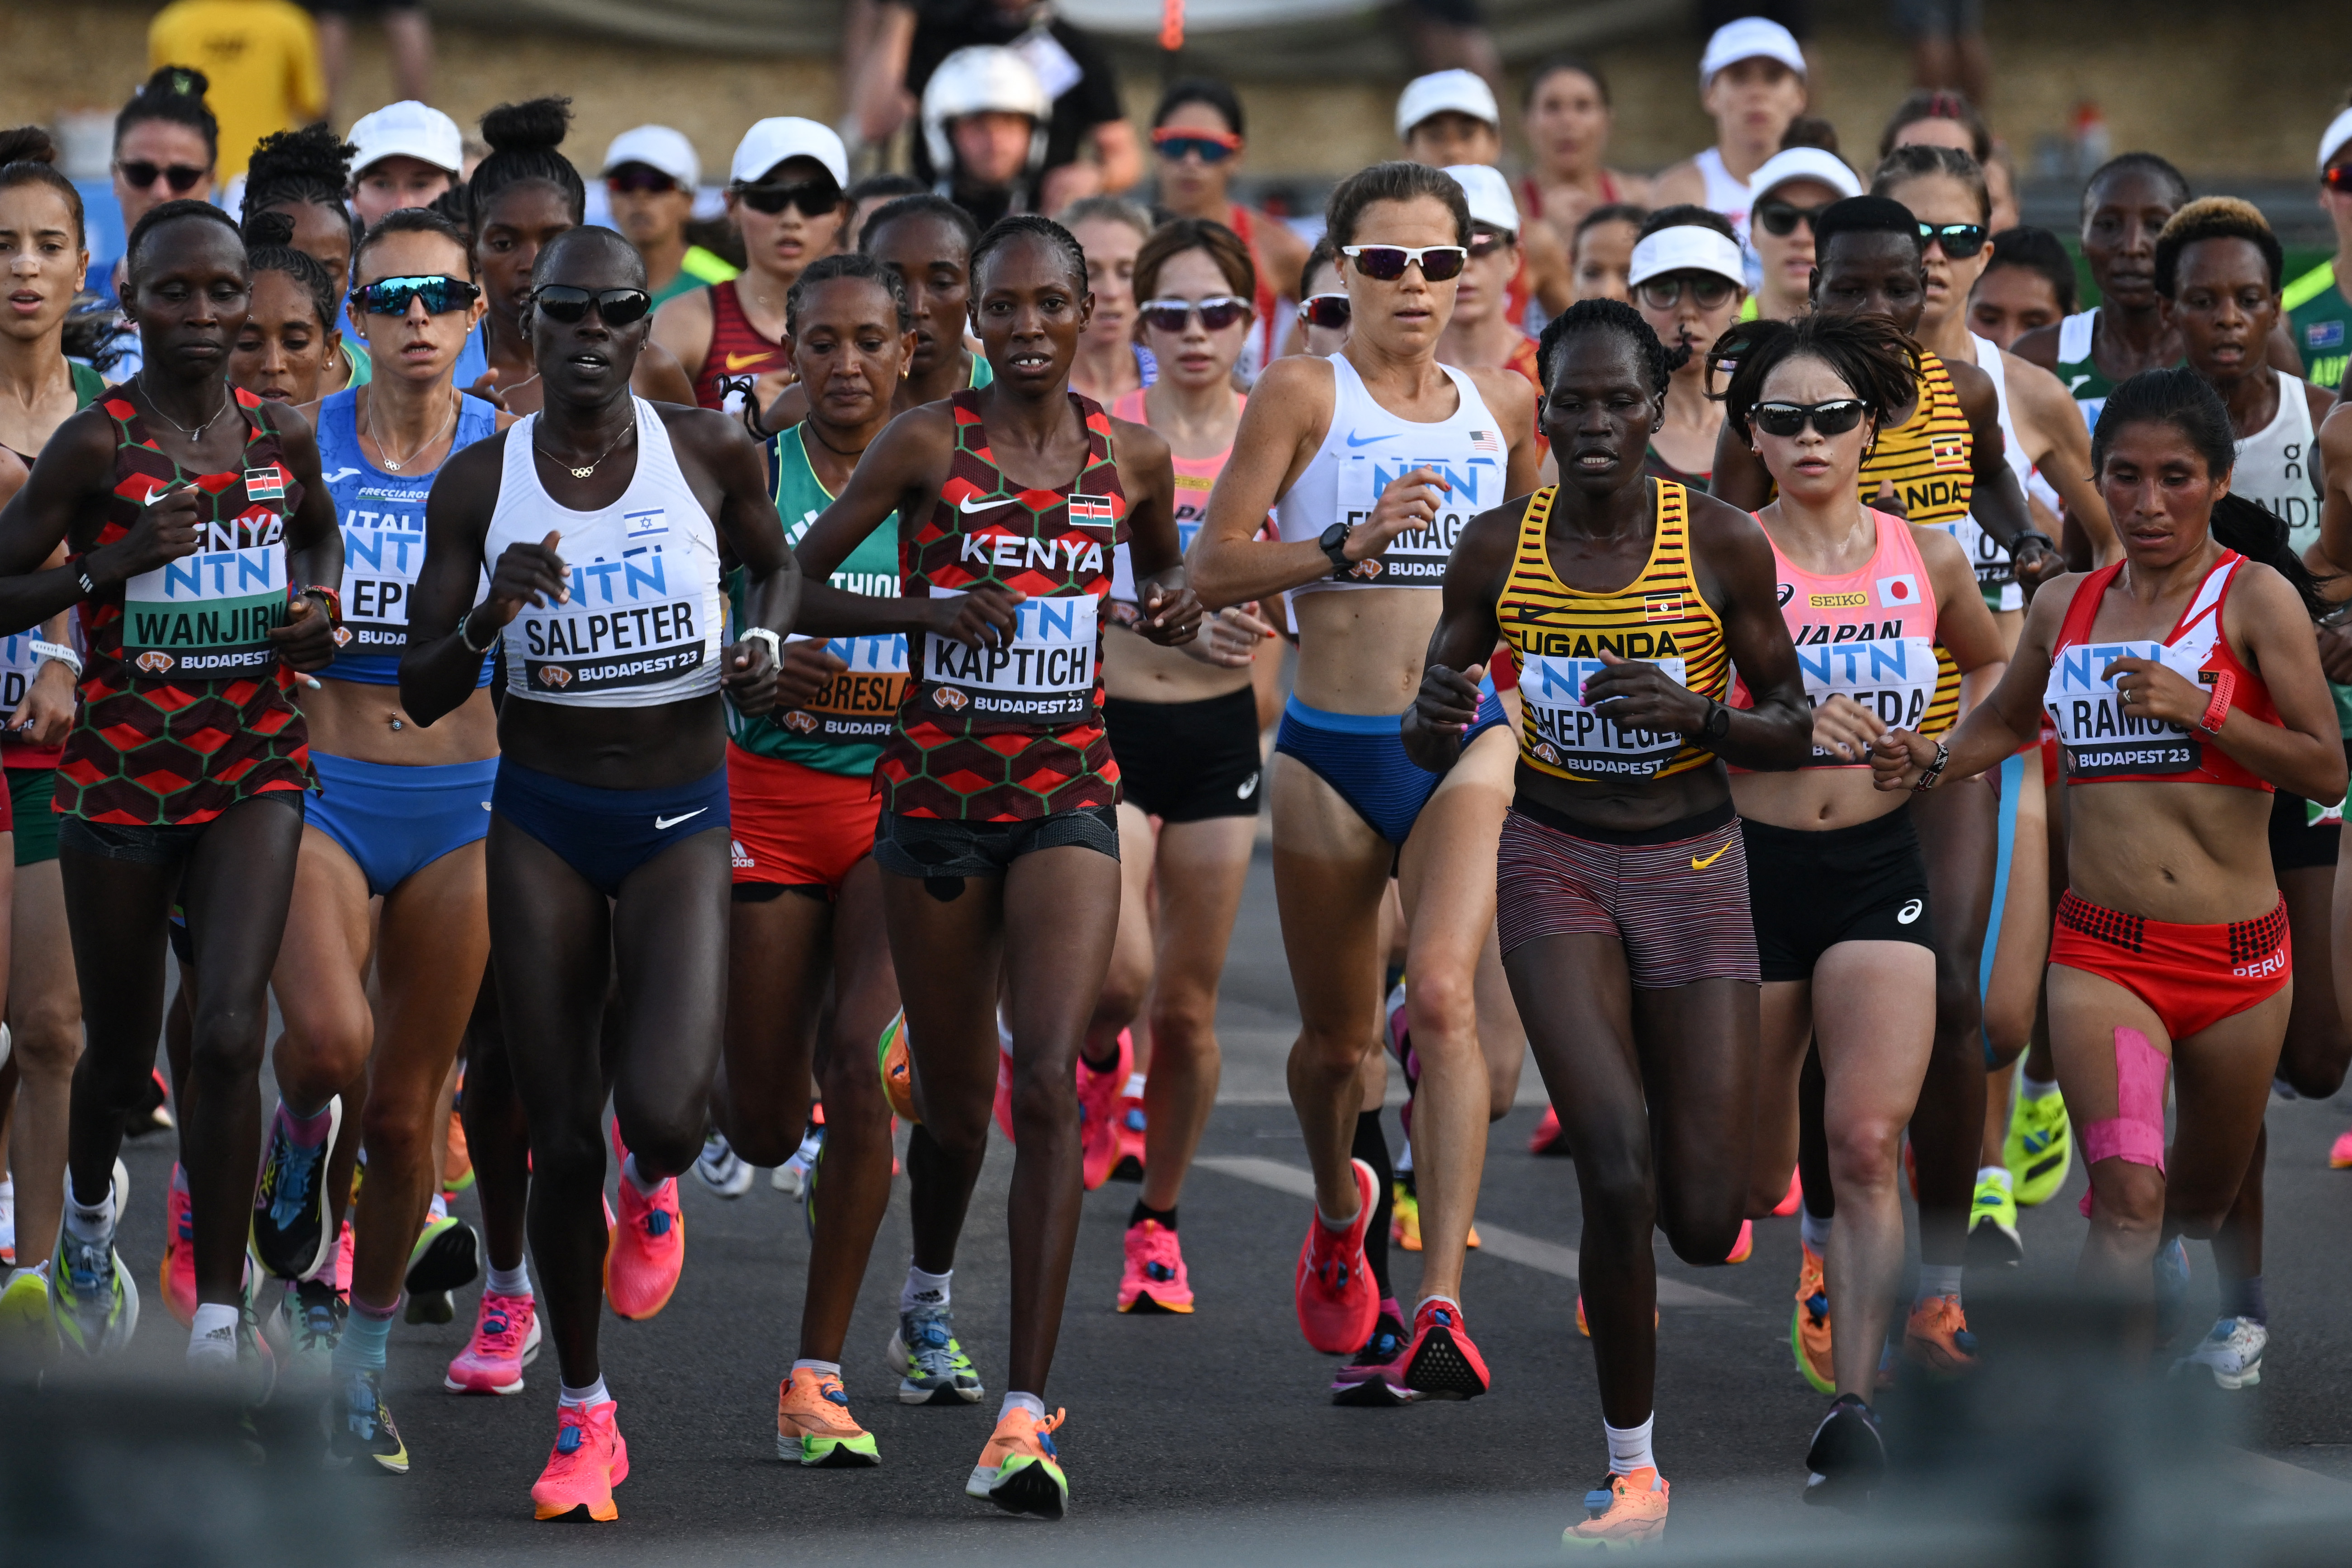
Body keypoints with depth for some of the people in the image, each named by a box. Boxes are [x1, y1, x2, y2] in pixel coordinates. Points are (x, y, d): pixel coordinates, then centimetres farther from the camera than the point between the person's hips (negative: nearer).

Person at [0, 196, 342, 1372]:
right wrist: (110, 567, -23)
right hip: (121, 776, -2)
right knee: (121, 1053, 12)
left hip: (253, 772, 2)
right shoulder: (98, 445, -11)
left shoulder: (281, 437, 2)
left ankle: (220, 1323, -8)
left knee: (229, 1035, -14)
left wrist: (319, 603, 3)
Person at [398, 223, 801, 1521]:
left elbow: (776, 562, 16)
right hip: (542, 824, 1)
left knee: (664, 1110, -21)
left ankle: (653, 1185, 19)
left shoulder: (707, 451, -5)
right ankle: (583, 1418, 20)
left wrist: (765, 640, -5)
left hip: (680, 820, -1)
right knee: (563, 1144, 3)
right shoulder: (479, 482, -4)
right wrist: (491, 615, -21)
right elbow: (419, 696, -2)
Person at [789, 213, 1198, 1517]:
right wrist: (918, 612, -19)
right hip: (937, 792, -1)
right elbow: (792, 585, -3)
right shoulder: (927, 444, -4)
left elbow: (1159, 571, 24)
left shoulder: (1130, 455, 4)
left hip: (1068, 797, 1)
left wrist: (1176, 607, 0)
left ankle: (1024, 1416, -20)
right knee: (951, 1099, 9)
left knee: (1050, 1082, -16)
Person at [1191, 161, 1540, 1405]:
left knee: (1443, 997, -21)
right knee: (1336, 1039, 12)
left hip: (1464, 743, 1)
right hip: (1329, 752, -1)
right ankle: (1338, 1212, 47)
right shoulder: (1303, 394, -3)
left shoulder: (1503, 405, 8)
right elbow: (1213, 570, -9)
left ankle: (1439, 1308, -26)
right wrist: (1351, 544, -20)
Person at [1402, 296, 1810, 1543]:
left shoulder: (1721, 545, -7)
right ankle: (1632, 1471, -6)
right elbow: (1426, 746, 4)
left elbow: (1794, 734, 0)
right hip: (1554, 859, 0)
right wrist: (1434, 715, -20)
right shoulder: (1497, 549, -4)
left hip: (1692, 866, 0)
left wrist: (1698, 714, -20)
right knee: (1616, 1169, -20)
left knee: (1706, 1224, -2)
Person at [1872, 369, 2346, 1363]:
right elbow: (2008, 721, 28)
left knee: (2200, 1200, 17)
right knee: (2127, 1196, -19)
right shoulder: (2066, 607, 7)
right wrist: (1930, 764, 8)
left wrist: (2199, 710, -22)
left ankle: (2157, 1245, 53)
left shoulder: (2255, 597, -5)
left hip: (2236, 954, -1)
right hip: (2102, 955, 1)